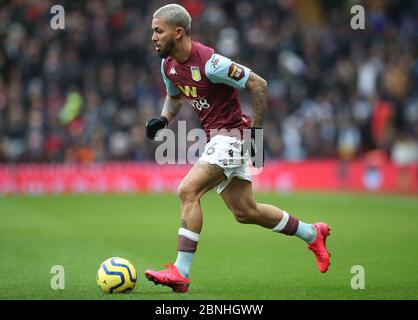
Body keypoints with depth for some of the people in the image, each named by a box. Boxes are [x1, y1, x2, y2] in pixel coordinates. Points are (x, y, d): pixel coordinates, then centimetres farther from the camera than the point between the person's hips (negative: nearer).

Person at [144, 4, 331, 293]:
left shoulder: (209, 62, -22)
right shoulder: (169, 66, 3)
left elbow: (258, 84, -17)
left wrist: (256, 132, -17)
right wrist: (163, 119, 4)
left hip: (231, 136, -9)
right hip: (216, 139, 9)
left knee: (188, 191, -21)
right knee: (245, 212, 14)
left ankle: (180, 273, -20)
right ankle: (313, 233, 34)